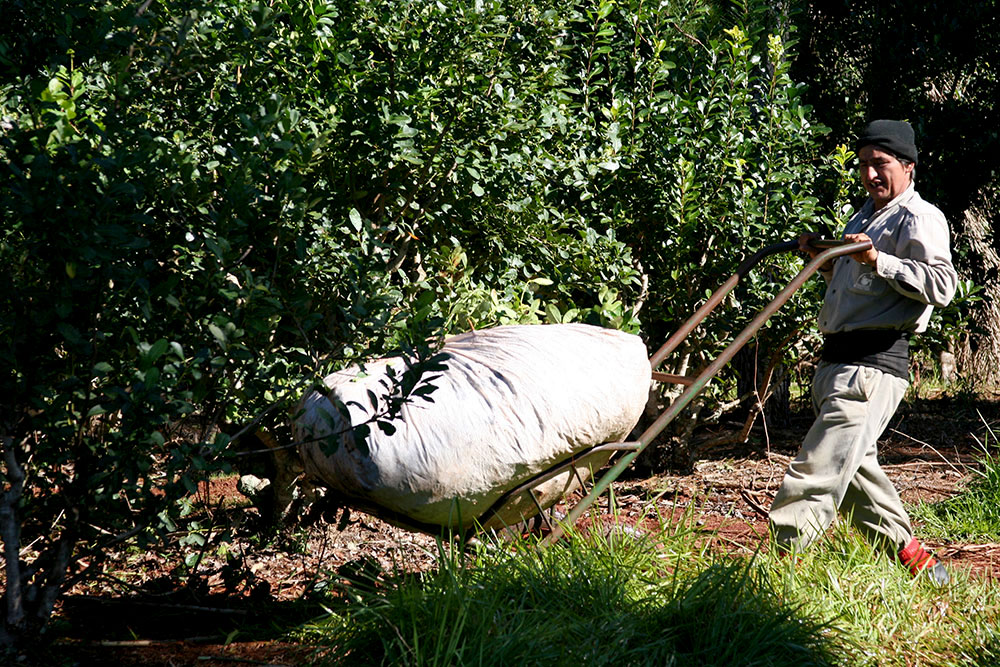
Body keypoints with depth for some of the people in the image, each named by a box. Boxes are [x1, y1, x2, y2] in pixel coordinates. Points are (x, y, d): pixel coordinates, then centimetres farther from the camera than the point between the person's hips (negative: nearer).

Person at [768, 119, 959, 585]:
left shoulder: (919, 218, -6)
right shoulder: (864, 216, 23)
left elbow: (942, 285, -20)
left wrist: (879, 261, -28)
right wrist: (825, 261, 17)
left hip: (872, 366, -10)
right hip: (837, 362, 10)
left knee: (819, 468, -16)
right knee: (853, 468, 17)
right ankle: (913, 559, 26)